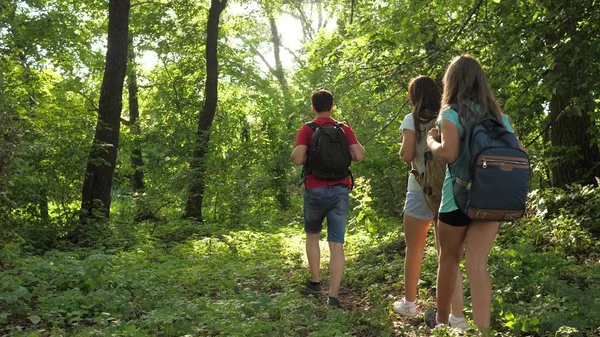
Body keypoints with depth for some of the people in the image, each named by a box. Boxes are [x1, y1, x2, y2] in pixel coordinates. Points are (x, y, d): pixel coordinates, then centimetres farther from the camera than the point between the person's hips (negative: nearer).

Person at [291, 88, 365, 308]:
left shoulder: (307, 129, -1)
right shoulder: (344, 129, 5)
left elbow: (298, 159, -15)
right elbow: (359, 156, -6)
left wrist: (310, 156, 7)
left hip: (315, 190, -1)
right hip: (340, 190, 1)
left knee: (312, 235, 23)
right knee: (336, 244, 1)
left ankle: (315, 281, 26)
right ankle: (333, 296, -3)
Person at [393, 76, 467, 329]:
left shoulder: (412, 120, -5)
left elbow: (407, 156, -12)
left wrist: (404, 143, 8)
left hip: (422, 191, -3)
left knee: (414, 250, 13)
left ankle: (409, 304, 26)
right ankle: (458, 316, 4)